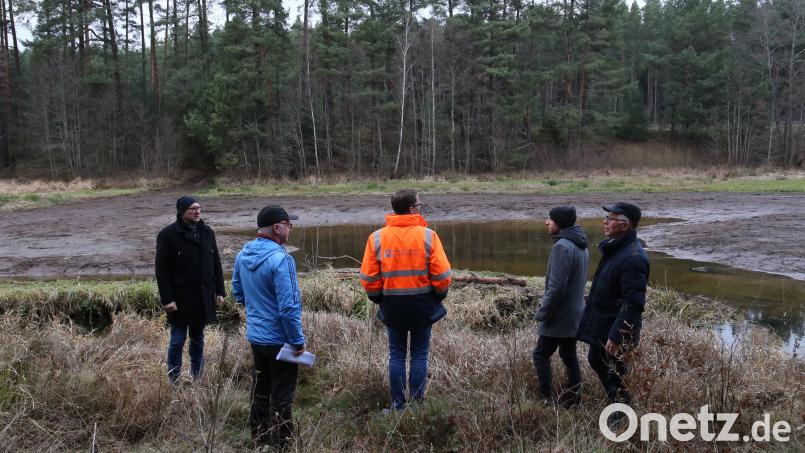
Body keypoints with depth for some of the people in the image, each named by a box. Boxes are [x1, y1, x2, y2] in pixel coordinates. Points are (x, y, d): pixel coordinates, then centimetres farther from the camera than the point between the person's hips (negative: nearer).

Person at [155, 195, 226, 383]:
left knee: (198, 338, 14)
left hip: (203, 298, 5)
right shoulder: (168, 234, -10)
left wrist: (220, 291, 8)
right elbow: (161, 269, -10)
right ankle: (174, 381, 13)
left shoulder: (207, 232, 6)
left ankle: (197, 378, 25)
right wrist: (167, 299, -14)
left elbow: (216, 263, 11)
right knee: (177, 340, 2)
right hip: (180, 299, -5)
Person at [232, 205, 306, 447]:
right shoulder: (280, 259, -24)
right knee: (281, 396, 6)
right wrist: (298, 341, -15)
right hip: (279, 340, -7)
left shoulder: (242, 255, 1)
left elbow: (238, 294, 13)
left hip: (254, 336, 7)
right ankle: (281, 443, 17)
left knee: (260, 391, 21)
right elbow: (288, 307, -24)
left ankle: (259, 437, 34)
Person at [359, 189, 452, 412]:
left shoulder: (377, 238, -5)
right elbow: (442, 274, -10)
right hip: (422, 303, -1)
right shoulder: (428, 235, -10)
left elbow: (369, 278, -4)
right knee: (419, 355, 10)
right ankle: (417, 404, 14)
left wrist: (378, 298, 13)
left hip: (392, 304, 2)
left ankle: (398, 404, 16)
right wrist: (439, 295, 8)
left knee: (396, 355, 13)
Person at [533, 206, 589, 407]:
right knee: (569, 355, 16)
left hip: (559, 315, -9)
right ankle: (572, 395, 22)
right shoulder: (582, 246, 9)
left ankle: (547, 398, 3)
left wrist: (542, 313, -14)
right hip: (575, 314, 9)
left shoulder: (562, 247, -21)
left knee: (541, 355, 2)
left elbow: (556, 287, -24)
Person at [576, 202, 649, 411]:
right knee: (596, 360, 26)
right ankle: (617, 401, 43)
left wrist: (616, 336, -27)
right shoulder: (614, 247, 4)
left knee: (614, 374, 4)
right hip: (600, 323, 10)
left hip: (615, 328, -10)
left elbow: (633, 304, -29)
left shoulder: (633, 258, -27)